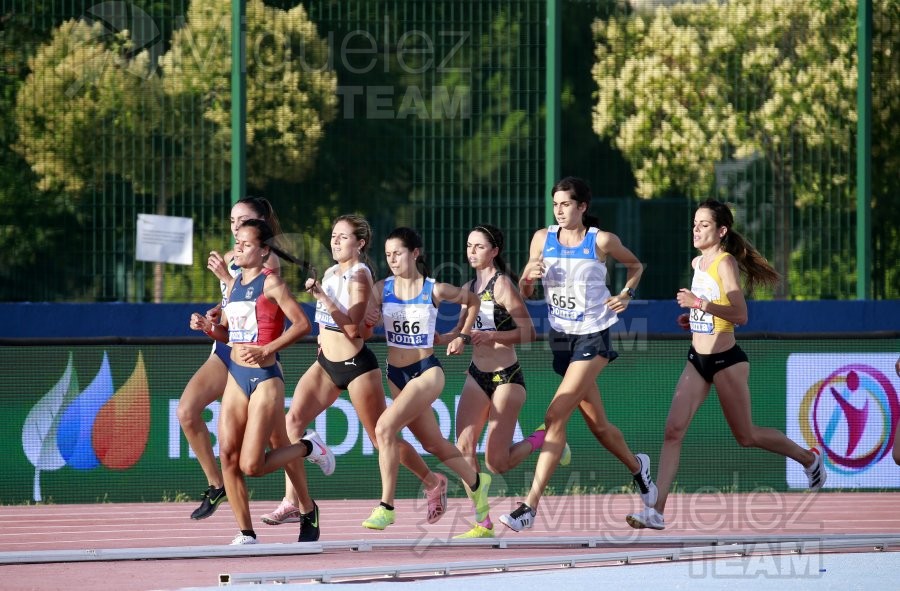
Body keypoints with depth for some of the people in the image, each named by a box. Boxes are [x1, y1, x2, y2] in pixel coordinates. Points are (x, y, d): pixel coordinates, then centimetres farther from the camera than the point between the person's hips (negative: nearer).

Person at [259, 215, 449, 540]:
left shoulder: (359, 275, -14)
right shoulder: (330, 274, 9)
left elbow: (353, 326, -24)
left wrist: (322, 296, -31)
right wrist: (325, 336, 9)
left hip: (356, 365, -7)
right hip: (326, 364, 7)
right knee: (292, 420, -13)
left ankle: (434, 483, 25)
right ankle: (295, 501, -15)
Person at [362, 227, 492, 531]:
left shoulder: (435, 290, -8)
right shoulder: (382, 289, -1)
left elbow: (472, 301, 10)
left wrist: (463, 336, 3)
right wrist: (367, 321, -23)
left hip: (426, 372, -5)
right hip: (395, 375, 5)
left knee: (385, 428, -24)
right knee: (432, 443, 16)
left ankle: (386, 507, -20)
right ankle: (475, 482, 43)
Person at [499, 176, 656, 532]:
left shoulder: (602, 241, -7)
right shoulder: (543, 239, 2)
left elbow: (636, 266, 12)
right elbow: (523, 293, 8)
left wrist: (626, 294, -6)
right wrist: (530, 276, -13)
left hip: (593, 338, -5)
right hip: (561, 339, 5)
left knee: (555, 417, -18)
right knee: (597, 424, 16)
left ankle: (530, 506, -19)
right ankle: (636, 467, 46)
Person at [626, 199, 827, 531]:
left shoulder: (725, 262, -16)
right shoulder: (697, 263, 9)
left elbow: (740, 315, -25)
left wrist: (701, 304, -33)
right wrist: (693, 317, 10)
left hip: (725, 361, -7)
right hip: (697, 360, 7)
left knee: (746, 436, 8)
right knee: (673, 430, -7)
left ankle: (809, 459, 33)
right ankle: (656, 511, -12)